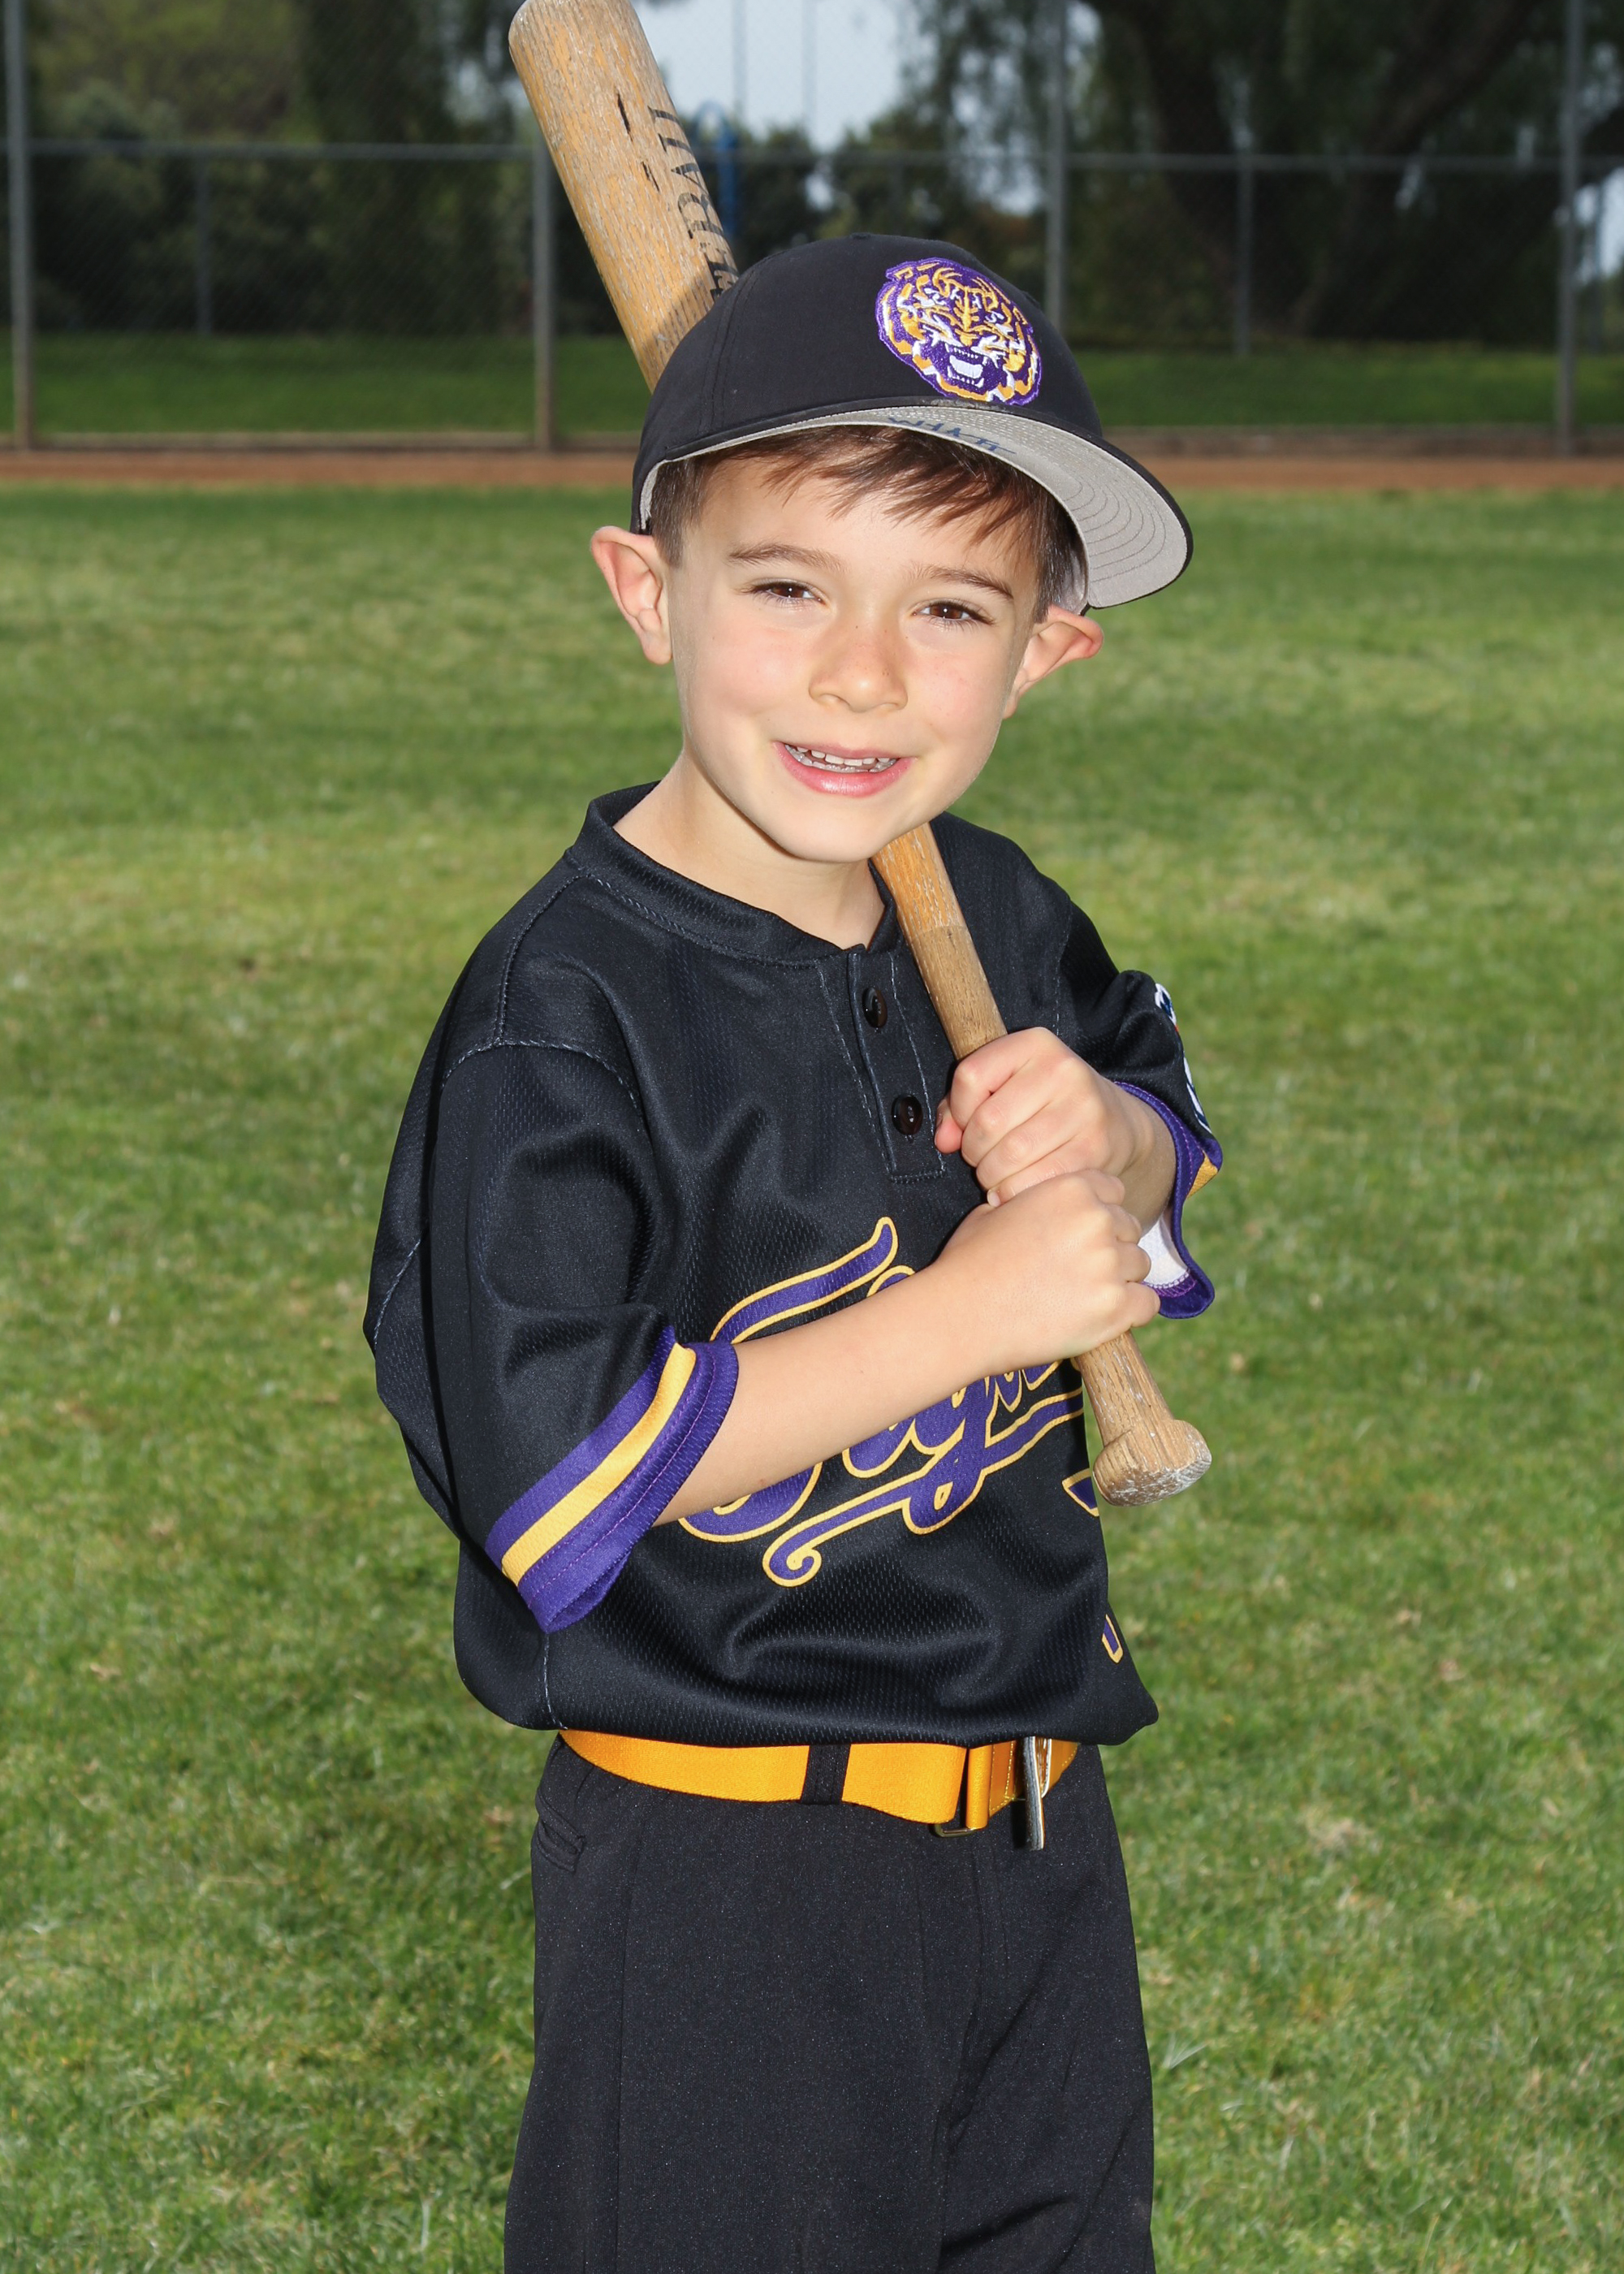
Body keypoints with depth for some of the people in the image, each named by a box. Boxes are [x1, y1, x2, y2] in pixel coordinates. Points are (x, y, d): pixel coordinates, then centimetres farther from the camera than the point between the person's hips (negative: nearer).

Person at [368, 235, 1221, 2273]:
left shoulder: (996, 922, 1)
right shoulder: (566, 1012, -22)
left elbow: (1152, 1097, 19)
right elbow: (538, 1456, -28)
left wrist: (1114, 1148, -7)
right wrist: (971, 1307, -26)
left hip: (1036, 1827, 7)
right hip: (724, 1877, -7)